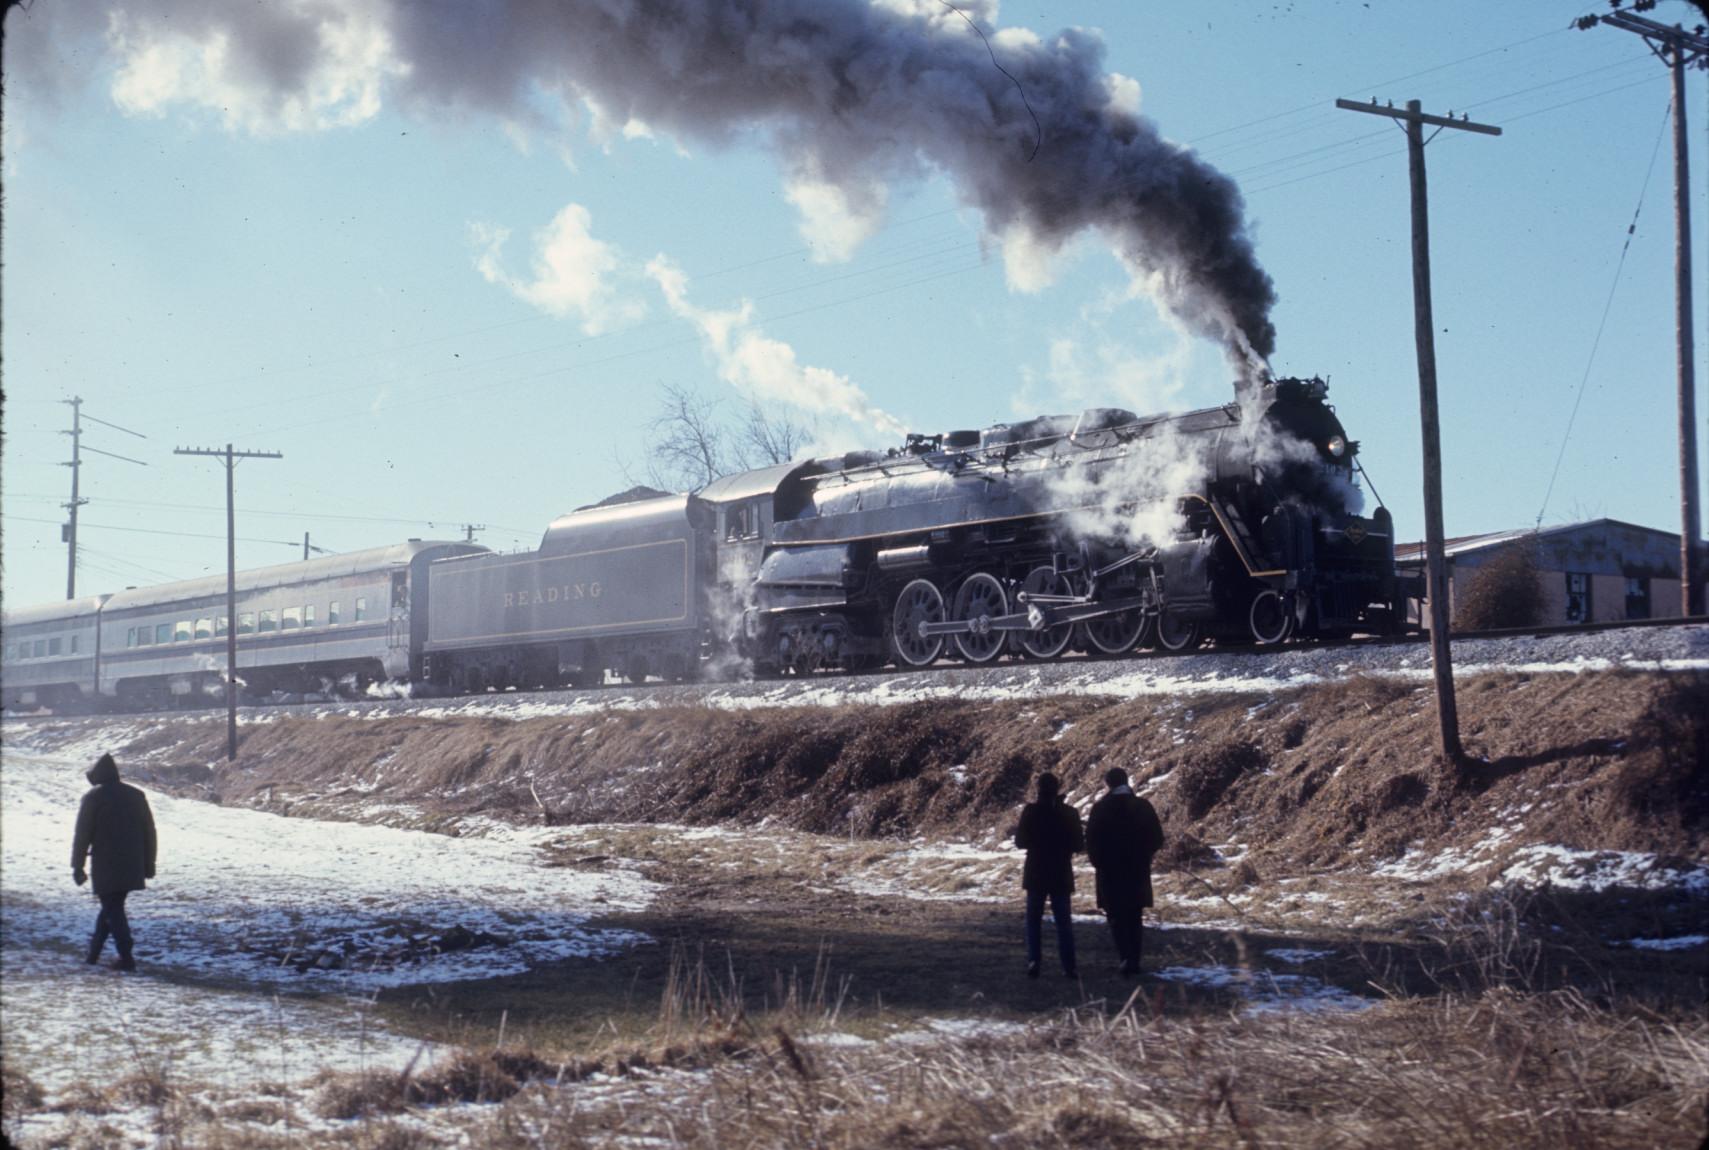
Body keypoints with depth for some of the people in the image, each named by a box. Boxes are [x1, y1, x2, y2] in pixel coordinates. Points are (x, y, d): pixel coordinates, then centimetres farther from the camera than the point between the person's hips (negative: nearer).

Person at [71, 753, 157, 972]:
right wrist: (148, 865, 16)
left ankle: (126, 958, -10)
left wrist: (77, 866, 1)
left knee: (113, 910, -2)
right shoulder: (137, 795, 10)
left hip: (106, 866, -5)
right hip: (132, 867, 5)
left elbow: (82, 835, -6)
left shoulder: (93, 797, -5)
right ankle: (93, 952, 24)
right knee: (112, 907, 18)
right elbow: (149, 832, 11)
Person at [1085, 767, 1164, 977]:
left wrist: (1099, 863, 7)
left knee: (1116, 917, 3)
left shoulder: (1101, 808, -8)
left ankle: (1126, 957, -16)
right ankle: (1134, 962, 12)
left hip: (1111, 872, -3)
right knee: (1135, 918, 13)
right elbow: (1157, 838, 3)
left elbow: (1091, 841, -7)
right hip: (1138, 871, 3)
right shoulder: (1144, 807, -1)